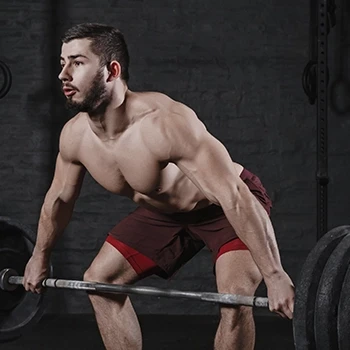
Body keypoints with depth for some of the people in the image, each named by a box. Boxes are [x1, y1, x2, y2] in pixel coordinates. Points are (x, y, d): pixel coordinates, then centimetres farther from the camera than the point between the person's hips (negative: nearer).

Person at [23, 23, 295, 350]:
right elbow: (59, 198, 6)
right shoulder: (74, 136, -16)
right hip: (164, 211, 7)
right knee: (98, 281, 6)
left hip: (228, 206, -7)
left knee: (235, 297, -28)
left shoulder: (165, 124, -39)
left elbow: (234, 197, -41)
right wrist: (40, 257, 18)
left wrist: (274, 275, -43)